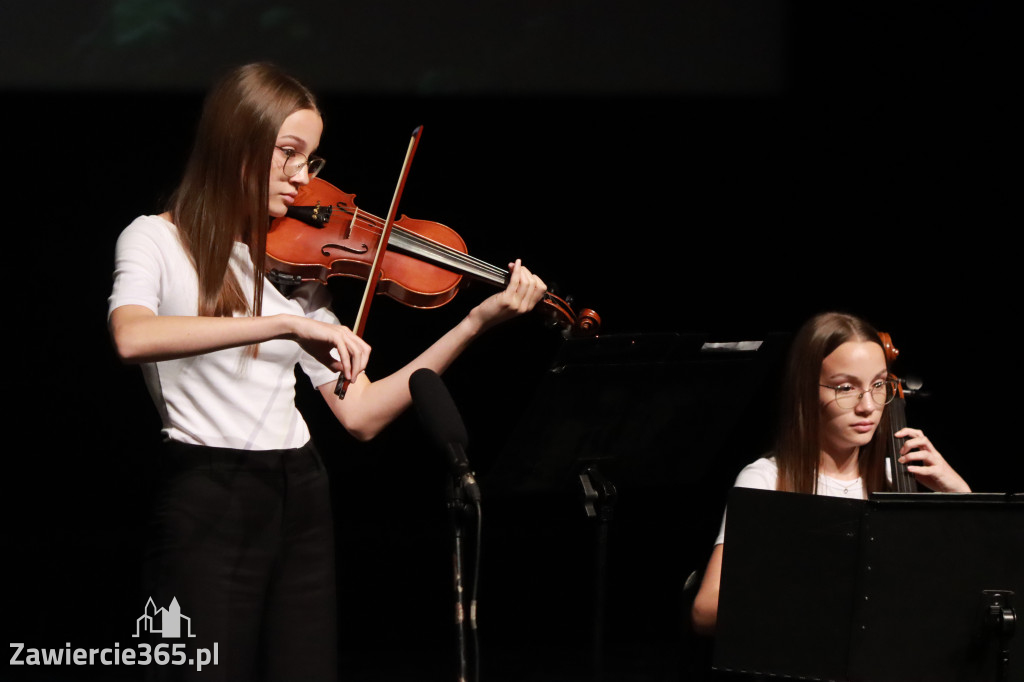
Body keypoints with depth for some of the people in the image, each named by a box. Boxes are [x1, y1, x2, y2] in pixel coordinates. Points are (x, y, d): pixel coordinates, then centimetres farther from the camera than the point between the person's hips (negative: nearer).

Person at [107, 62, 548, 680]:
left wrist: (476, 323, -1)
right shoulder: (158, 241, -3)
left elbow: (360, 414, 6)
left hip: (303, 506, 5)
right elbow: (132, 336, -27)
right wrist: (287, 324, -33)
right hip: (207, 506, -5)